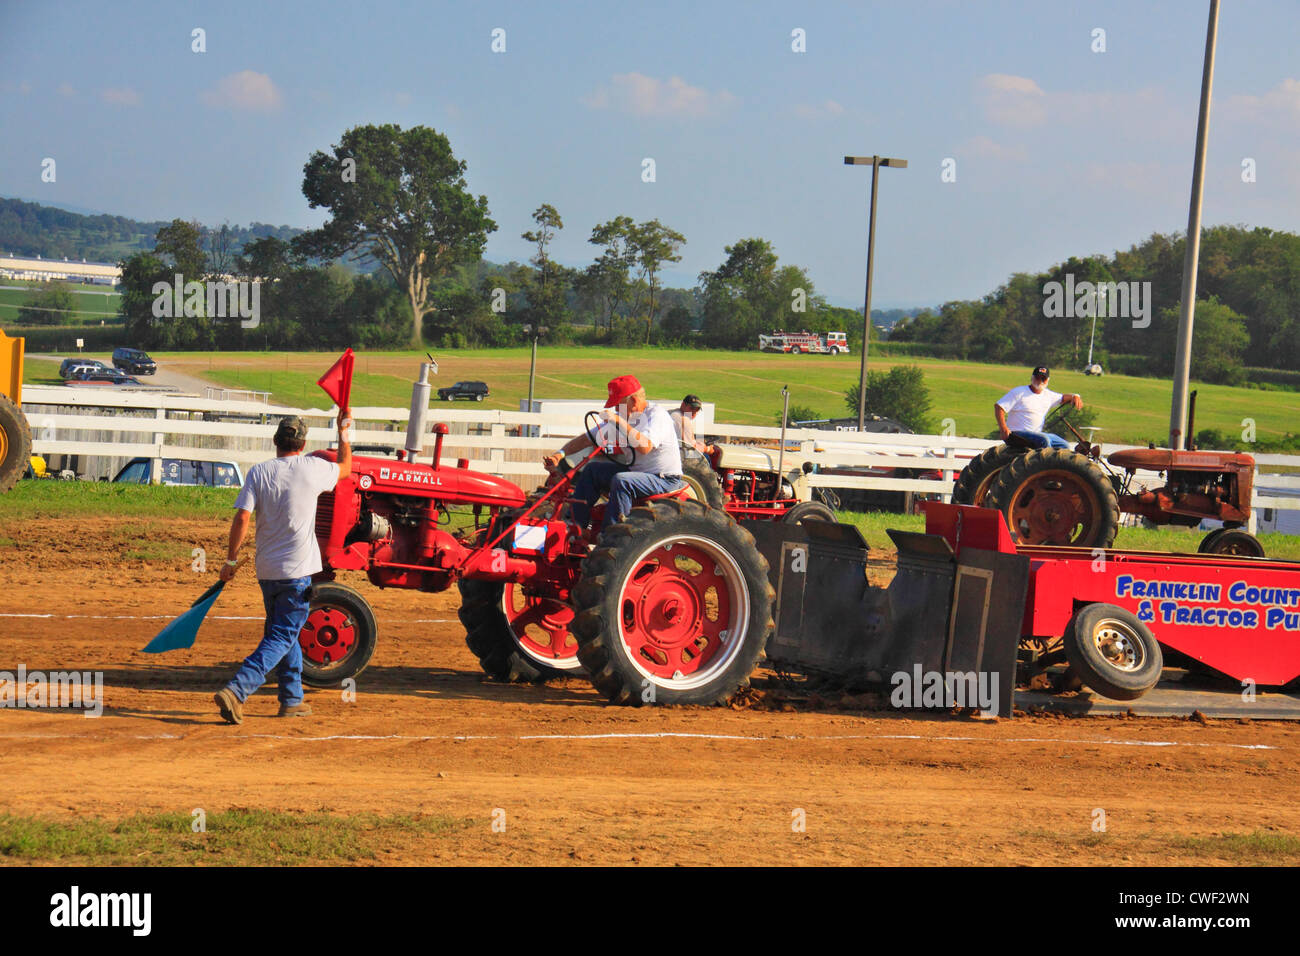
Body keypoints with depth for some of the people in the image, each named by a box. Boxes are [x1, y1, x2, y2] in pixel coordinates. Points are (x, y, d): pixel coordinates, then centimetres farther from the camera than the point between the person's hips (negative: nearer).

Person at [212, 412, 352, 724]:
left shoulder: (259, 472, -2)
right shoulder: (313, 469, -5)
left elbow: (242, 517, -10)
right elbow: (345, 468, 17)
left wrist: (231, 560, -2)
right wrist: (344, 432, 33)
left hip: (266, 570, 4)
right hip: (298, 570, -4)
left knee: (283, 633, 21)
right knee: (281, 638, -5)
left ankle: (292, 699, 26)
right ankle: (235, 691, -22)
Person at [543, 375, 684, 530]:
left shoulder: (656, 415, -16)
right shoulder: (620, 417, 9)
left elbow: (644, 447, -33)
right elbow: (586, 439, 12)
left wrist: (619, 421, -31)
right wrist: (561, 453, -4)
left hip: (665, 479, -8)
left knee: (621, 481, -32)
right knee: (591, 469, 0)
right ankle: (574, 526, -1)